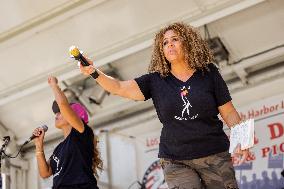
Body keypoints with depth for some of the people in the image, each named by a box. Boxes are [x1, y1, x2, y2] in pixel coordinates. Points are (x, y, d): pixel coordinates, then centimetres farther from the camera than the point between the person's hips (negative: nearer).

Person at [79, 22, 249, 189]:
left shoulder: (208, 73, 3)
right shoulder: (155, 81, 5)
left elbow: (229, 113, 4)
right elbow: (119, 87, -4)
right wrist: (95, 72, -20)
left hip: (215, 157, 0)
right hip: (176, 162, 0)